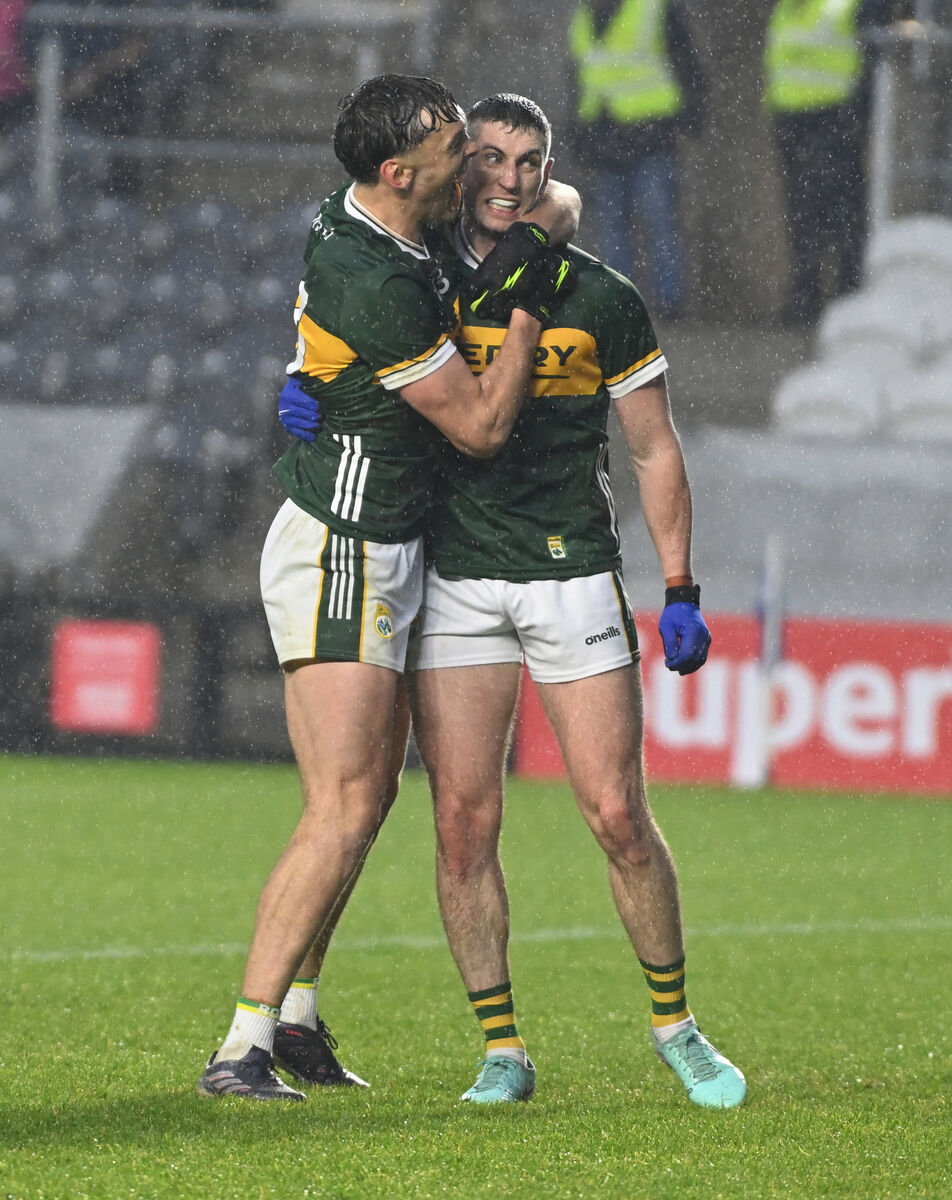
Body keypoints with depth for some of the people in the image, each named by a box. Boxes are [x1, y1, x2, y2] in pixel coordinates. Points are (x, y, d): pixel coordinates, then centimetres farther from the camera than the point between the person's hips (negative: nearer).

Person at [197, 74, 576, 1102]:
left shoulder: (355, 228, 6)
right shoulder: (376, 284, -24)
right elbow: (480, 424, -16)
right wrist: (528, 307, -7)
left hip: (378, 560, 10)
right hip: (340, 562, -10)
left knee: (369, 794, 15)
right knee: (345, 809, -14)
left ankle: (293, 1014, 21)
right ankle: (243, 1048, -17)